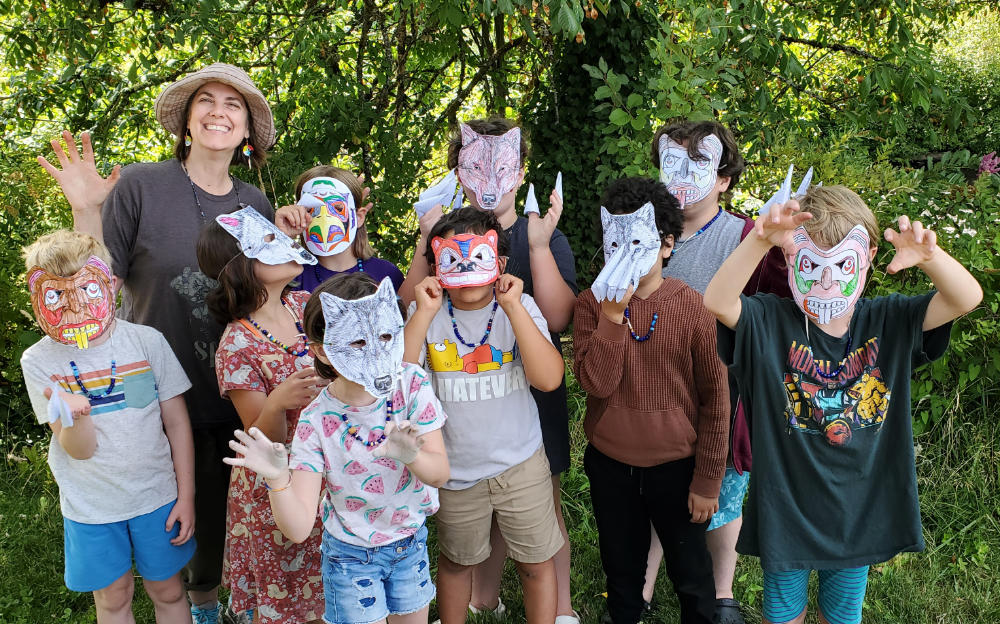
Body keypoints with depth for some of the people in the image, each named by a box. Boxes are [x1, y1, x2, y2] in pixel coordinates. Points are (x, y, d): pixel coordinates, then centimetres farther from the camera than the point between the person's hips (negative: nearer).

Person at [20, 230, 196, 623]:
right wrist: (75, 415, -36)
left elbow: (177, 423, -4)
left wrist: (186, 497, -2)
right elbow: (80, 450, -14)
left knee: (167, 591, 15)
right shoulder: (40, 362, -11)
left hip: (157, 495, 0)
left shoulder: (147, 342, -11)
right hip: (92, 506, 0)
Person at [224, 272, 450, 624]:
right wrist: (277, 480, -43)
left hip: (412, 541, 3)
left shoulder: (412, 384, -18)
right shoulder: (316, 422, -23)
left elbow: (440, 474, -21)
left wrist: (411, 455, -43)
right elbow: (298, 529, -24)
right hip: (352, 555, -2)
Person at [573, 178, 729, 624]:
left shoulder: (693, 308, -13)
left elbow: (714, 399, -8)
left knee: (690, 572, 16)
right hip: (609, 465, 2)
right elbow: (596, 384, -19)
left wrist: (708, 481, -6)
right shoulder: (592, 304, -8)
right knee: (621, 570, 22)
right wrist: (613, 312, -28)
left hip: (675, 465, -2)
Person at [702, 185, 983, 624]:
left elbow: (967, 299, -16)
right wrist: (760, 239, -49)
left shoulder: (888, 323, -7)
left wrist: (928, 256, -38)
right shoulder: (771, 323, -16)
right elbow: (717, 301, -33)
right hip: (785, 514, -2)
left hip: (859, 516, 2)